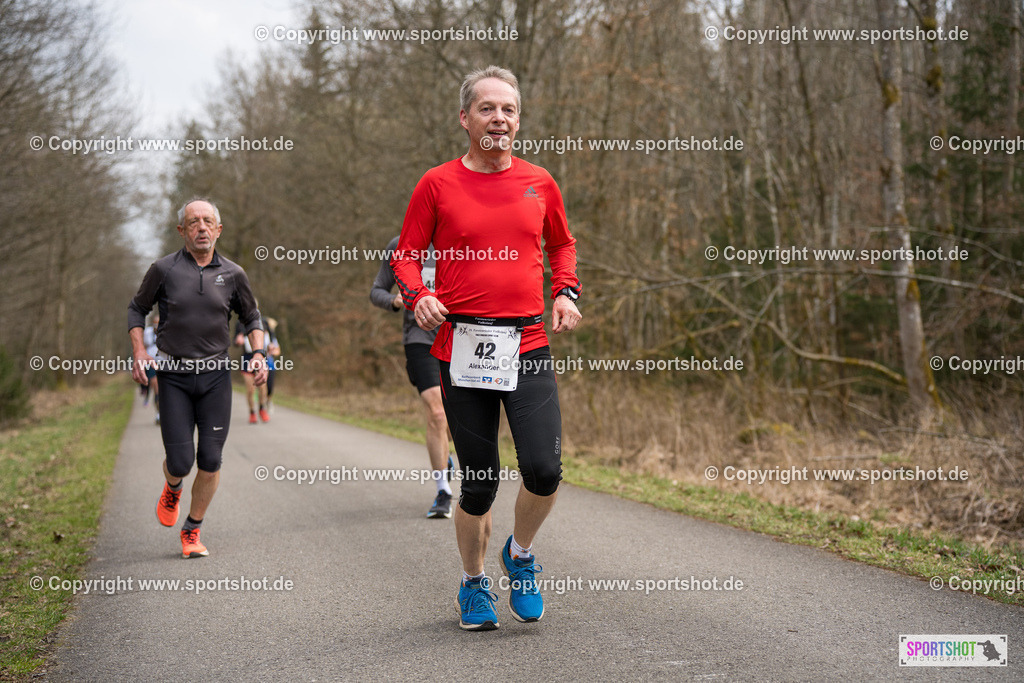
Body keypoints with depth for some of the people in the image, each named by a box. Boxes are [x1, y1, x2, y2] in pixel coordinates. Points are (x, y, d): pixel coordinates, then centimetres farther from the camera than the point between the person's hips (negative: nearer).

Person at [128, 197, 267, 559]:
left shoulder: (233, 274, 3)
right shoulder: (164, 270, -2)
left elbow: (251, 317, 18)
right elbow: (137, 309, 12)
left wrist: (259, 353, 3)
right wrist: (139, 352, -2)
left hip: (216, 376, 2)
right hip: (174, 376, -1)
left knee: (210, 461, -3)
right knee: (180, 460, -6)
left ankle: (192, 532, 16)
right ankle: (172, 488, 32)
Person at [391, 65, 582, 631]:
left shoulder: (539, 183, 9)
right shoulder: (437, 184, 2)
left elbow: (561, 245, 24)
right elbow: (405, 255, 7)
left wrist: (565, 292, 7)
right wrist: (418, 295, -12)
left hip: (528, 348, 2)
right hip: (462, 347, -1)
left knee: (544, 469, -13)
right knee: (479, 482, 4)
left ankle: (520, 553, 18)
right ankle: (473, 583, 29)